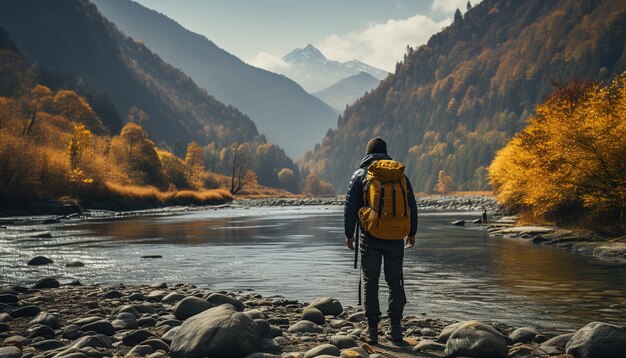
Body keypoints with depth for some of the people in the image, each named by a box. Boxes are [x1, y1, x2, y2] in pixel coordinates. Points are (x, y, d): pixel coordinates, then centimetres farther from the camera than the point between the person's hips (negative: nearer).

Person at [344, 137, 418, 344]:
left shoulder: (360, 175, 1)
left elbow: (350, 207, -2)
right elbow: (412, 206, 9)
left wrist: (349, 234, 6)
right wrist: (412, 232, 18)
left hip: (370, 237, -2)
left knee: (371, 282, 4)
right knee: (395, 281, 11)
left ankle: (372, 330, 4)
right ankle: (395, 329, 11)